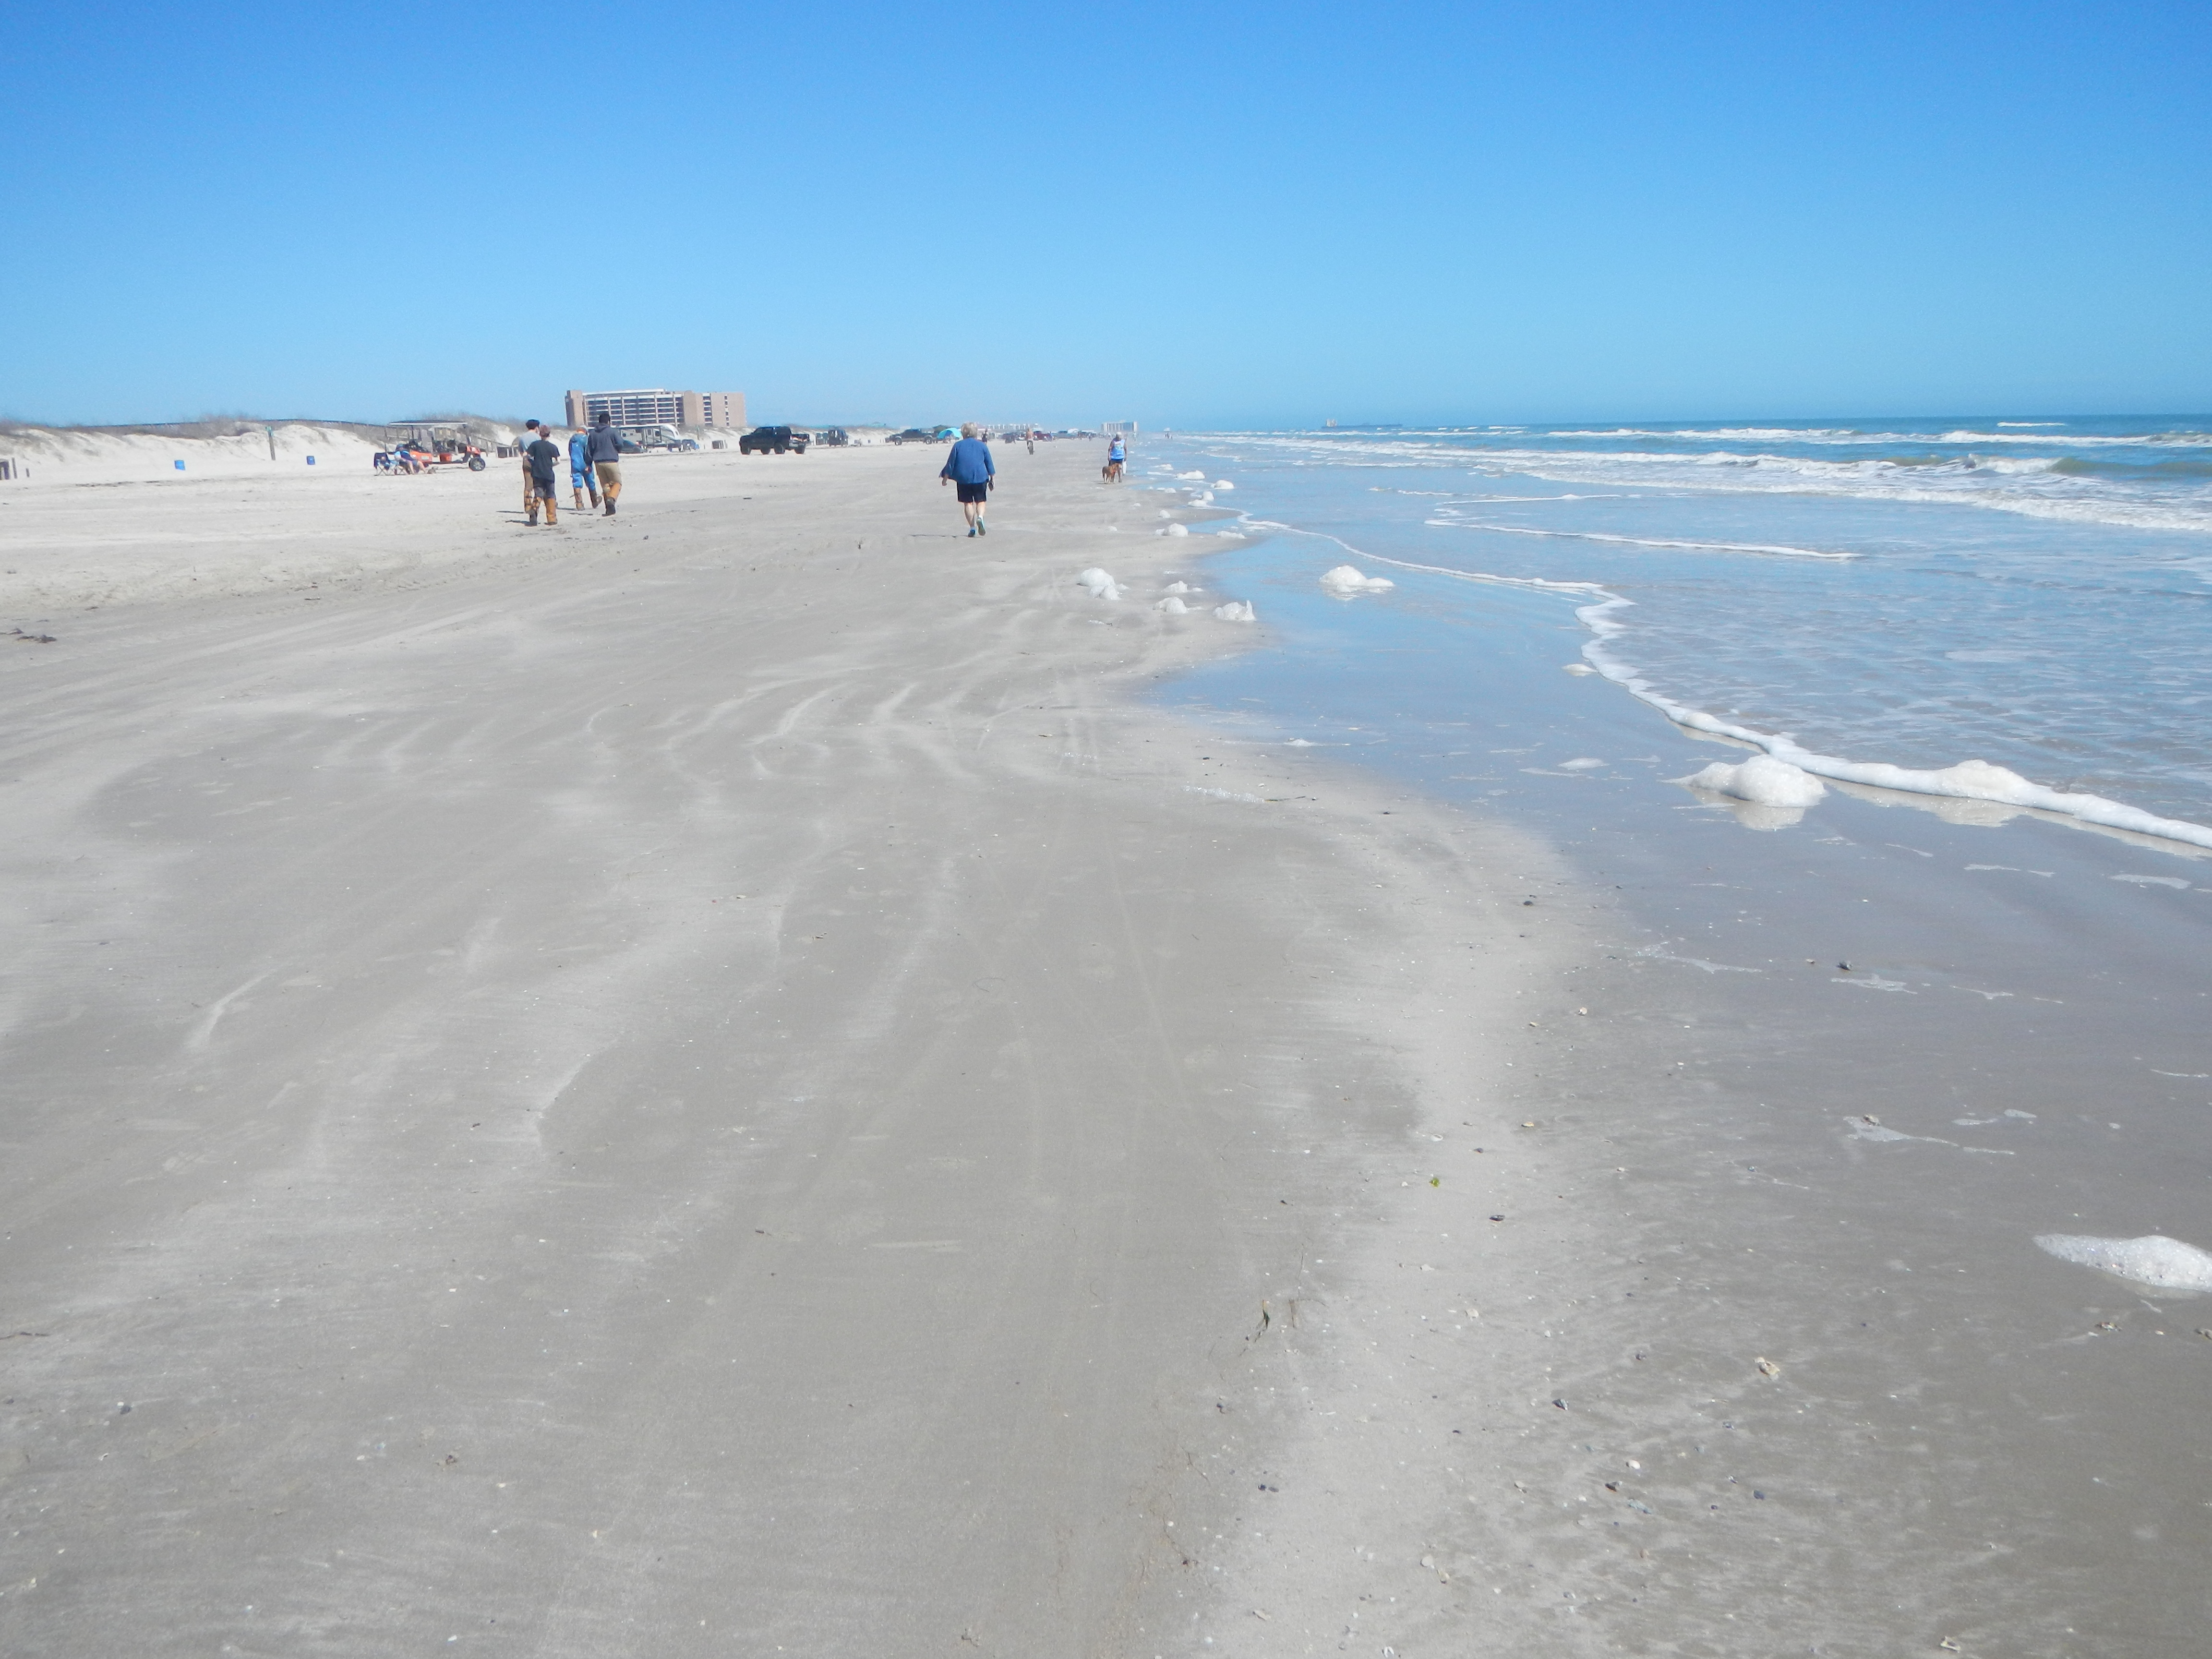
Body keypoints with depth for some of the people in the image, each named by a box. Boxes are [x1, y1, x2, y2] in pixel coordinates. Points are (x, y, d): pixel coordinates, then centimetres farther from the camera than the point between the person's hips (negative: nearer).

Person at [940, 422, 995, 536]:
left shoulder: (958, 446, 4)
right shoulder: (982, 446, 7)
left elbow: (951, 464, 4)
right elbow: (989, 464, 9)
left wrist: (945, 478, 11)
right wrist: (992, 479, 17)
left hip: (963, 479, 0)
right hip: (980, 477, 0)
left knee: (968, 503, 7)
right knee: (981, 501, 8)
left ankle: (972, 528, 1)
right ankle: (980, 517, -22)